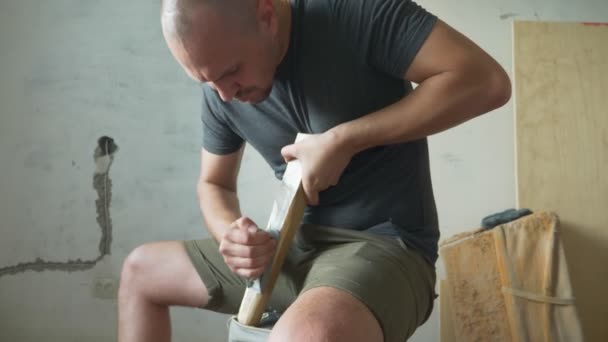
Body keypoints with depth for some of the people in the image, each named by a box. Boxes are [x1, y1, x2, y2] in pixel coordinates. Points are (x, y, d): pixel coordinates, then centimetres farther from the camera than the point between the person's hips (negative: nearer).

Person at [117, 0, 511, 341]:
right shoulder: (220, 92, 1)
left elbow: (488, 81, -22)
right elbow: (214, 184, 14)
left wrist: (343, 140, -23)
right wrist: (229, 233, -11)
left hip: (383, 247, -6)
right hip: (294, 248, 7)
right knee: (139, 270, 17)